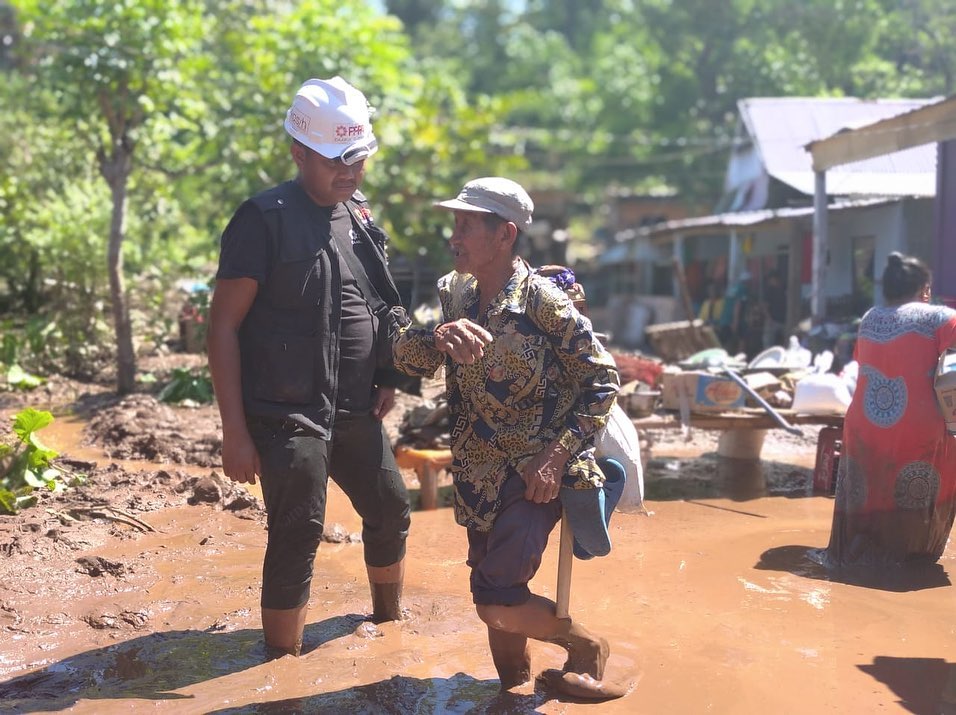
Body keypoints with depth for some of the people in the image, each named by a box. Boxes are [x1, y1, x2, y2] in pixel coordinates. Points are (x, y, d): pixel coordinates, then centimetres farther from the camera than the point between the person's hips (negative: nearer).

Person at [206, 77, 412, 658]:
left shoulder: (361, 216, 8)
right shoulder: (265, 219, -12)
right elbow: (224, 325, -13)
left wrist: (390, 377, 6)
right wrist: (235, 432, -17)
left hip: (355, 413, 7)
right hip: (287, 417, -7)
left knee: (391, 511, 17)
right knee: (297, 538, -4)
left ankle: (390, 616, 42)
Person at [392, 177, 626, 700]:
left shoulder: (546, 303, -16)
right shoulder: (452, 293, 2)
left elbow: (603, 381, -11)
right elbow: (405, 355, -7)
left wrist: (557, 455, -19)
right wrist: (439, 337, -29)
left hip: (533, 474, -6)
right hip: (478, 475, 6)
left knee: (498, 602, -13)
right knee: (492, 593, 13)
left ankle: (586, 647, 14)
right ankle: (513, 683, 38)